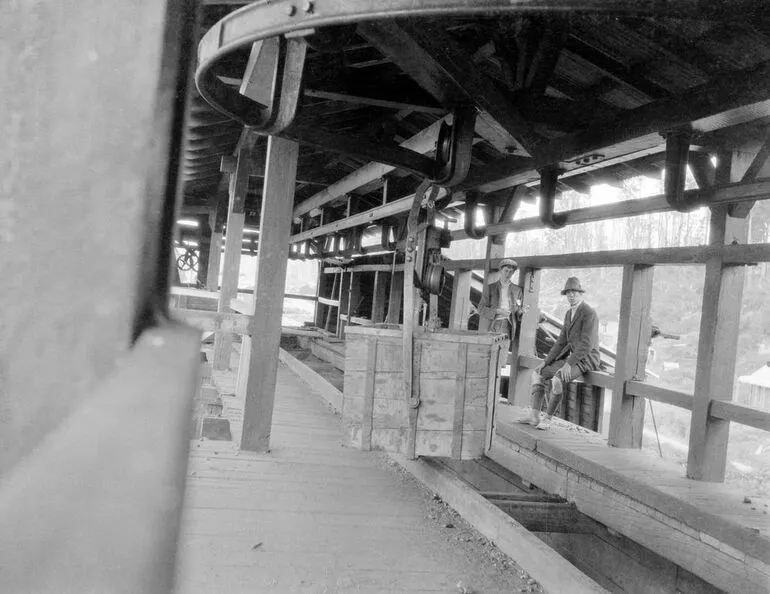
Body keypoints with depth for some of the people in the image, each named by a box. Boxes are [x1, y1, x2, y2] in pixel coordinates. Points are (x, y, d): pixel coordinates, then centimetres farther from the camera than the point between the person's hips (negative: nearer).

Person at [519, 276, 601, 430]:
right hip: (573, 358, 9)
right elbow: (561, 342, 14)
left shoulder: (589, 313, -17)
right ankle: (534, 415, -7)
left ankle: (547, 418, -17)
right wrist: (546, 362, 4)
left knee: (557, 380, -34)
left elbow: (586, 345, -25)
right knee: (537, 374, 1)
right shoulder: (569, 314, 13)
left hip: (586, 360, -9)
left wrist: (568, 364, -29)